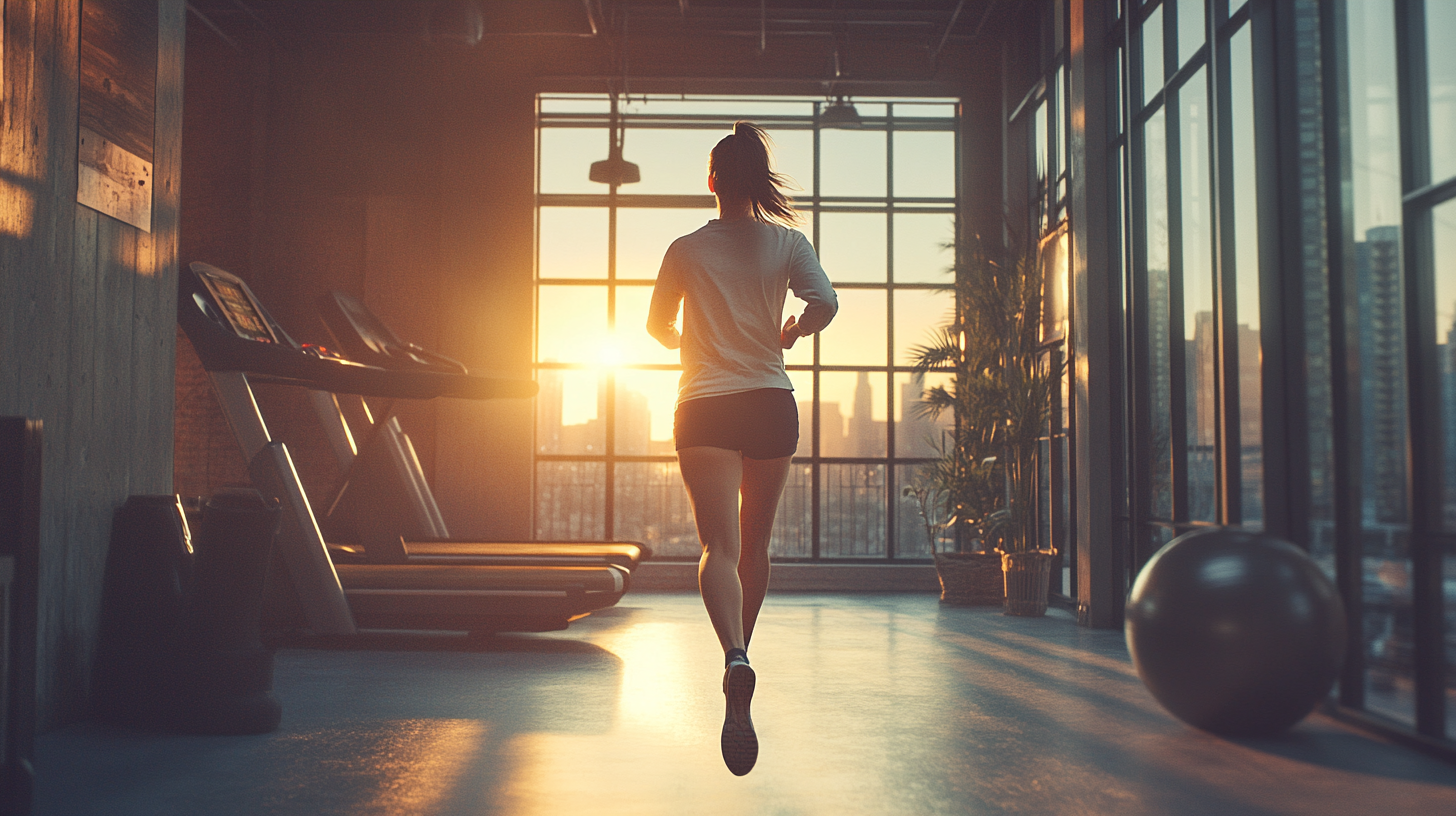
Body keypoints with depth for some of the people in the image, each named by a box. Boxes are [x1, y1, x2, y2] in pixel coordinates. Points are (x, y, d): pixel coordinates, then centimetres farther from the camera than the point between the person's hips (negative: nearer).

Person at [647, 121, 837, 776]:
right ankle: (738, 657, 34)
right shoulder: (786, 242, 3)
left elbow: (658, 325, 11)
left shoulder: (687, 249, 2)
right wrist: (790, 333, 8)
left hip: (705, 410, -2)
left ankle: (735, 659, -36)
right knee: (755, 544, 18)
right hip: (771, 405, 2)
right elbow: (825, 302, -12)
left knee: (719, 546, -11)